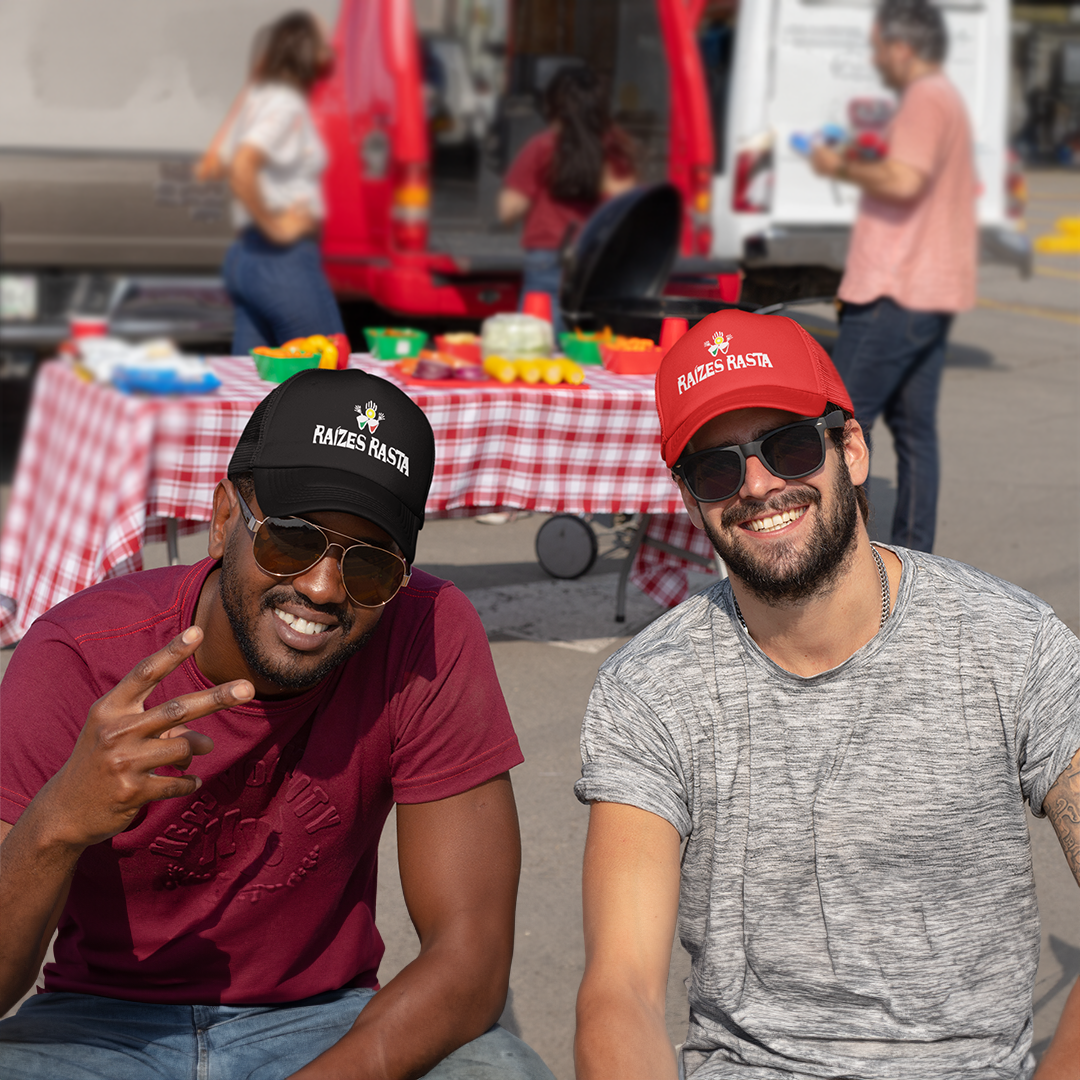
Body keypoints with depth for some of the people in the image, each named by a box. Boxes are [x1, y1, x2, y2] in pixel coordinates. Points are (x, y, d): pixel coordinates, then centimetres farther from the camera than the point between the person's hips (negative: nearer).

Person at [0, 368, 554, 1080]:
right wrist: (60, 823, -42)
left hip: (324, 1022, 3)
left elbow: (472, 961, -18)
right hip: (106, 1022, -2)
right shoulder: (78, 663, -18)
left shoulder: (429, 637, -17)